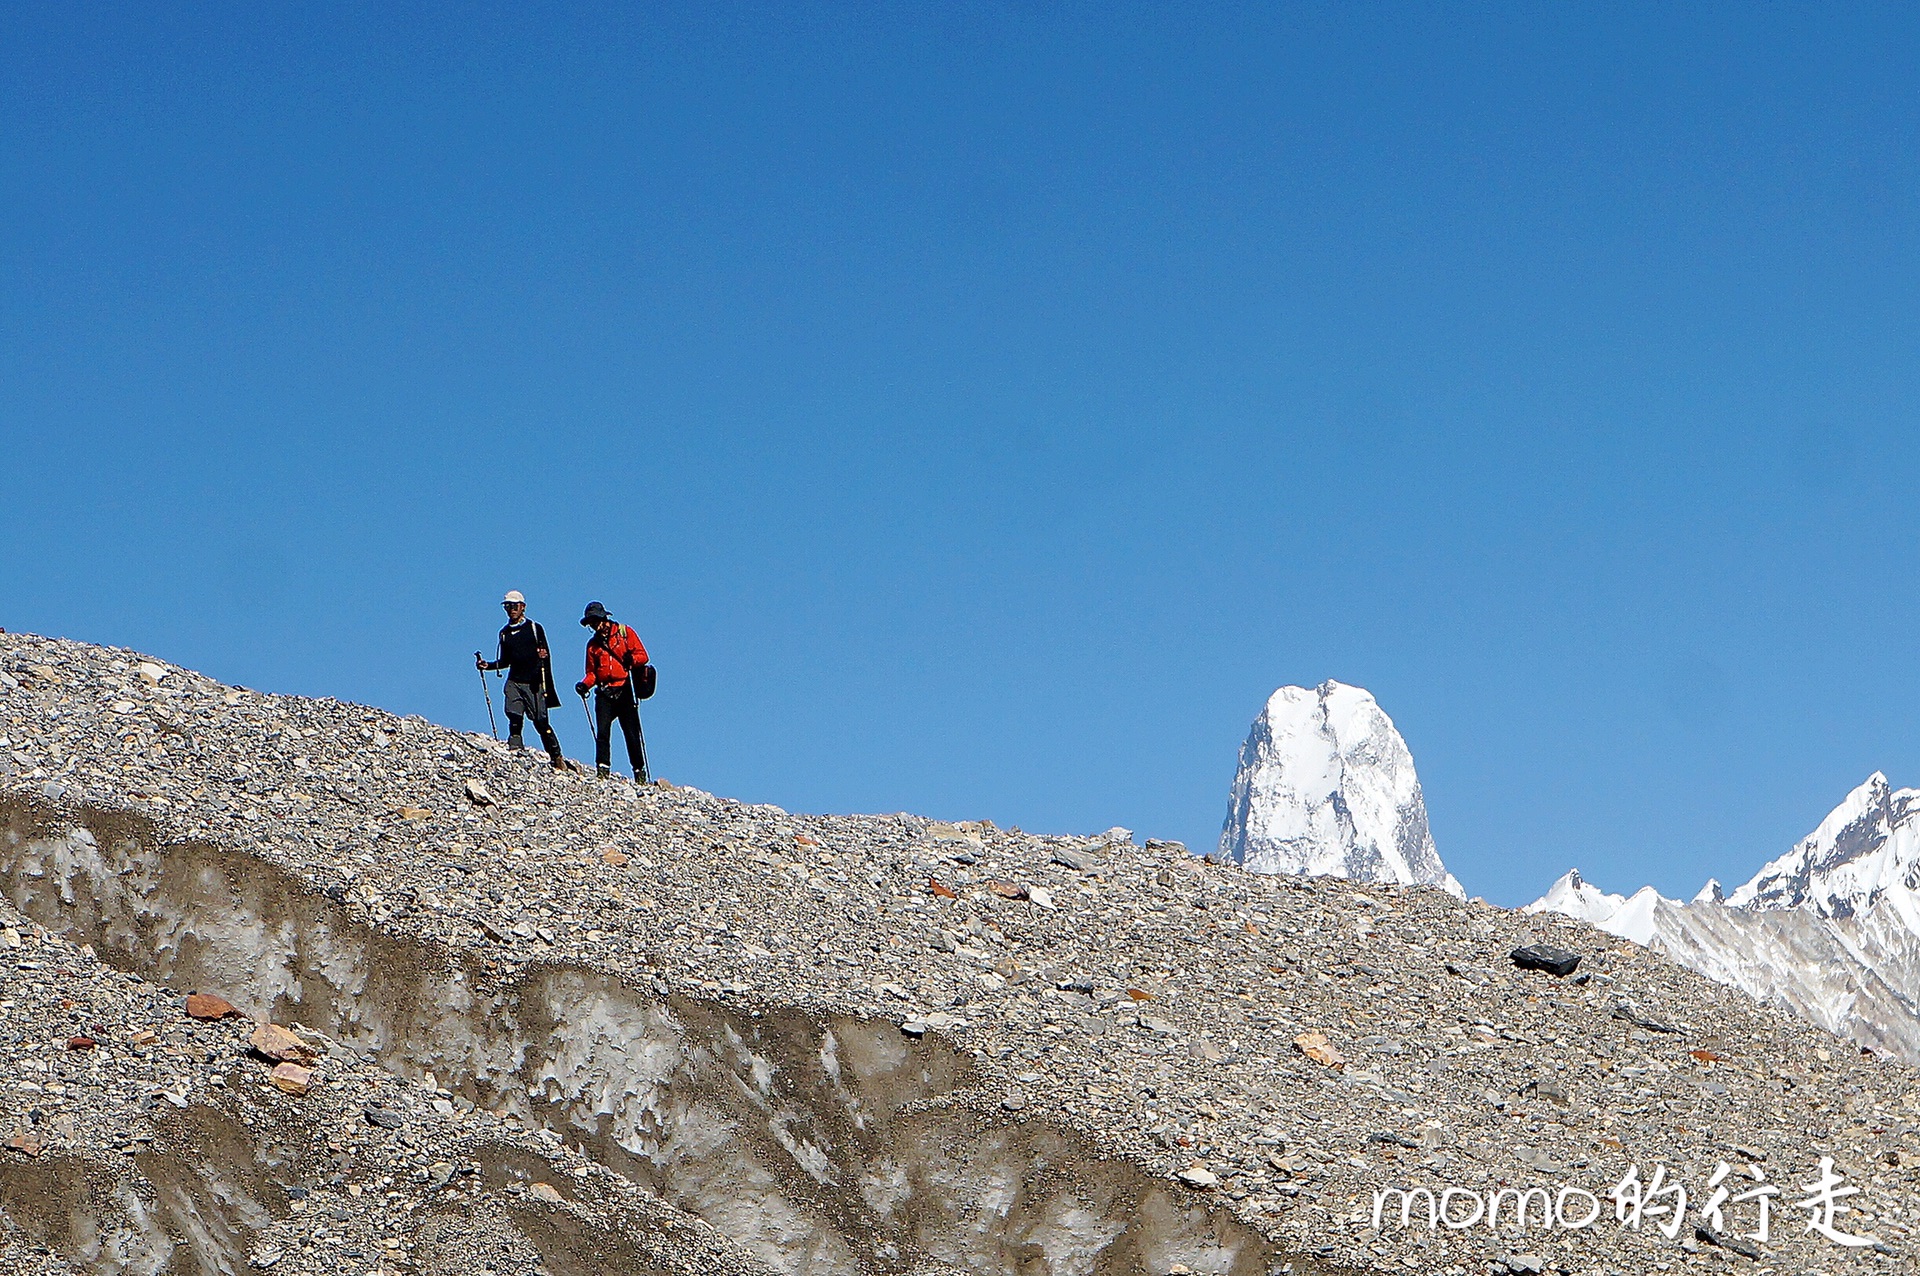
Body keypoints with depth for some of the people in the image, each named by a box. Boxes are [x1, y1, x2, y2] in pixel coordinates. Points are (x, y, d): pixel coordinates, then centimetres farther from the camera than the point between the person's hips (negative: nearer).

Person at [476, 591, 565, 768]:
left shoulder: (535, 628, 4)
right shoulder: (505, 633, 15)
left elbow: (546, 655, 1)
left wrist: (544, 655, -22)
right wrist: (488, 665, 6)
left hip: (534, 682, -3)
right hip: (514, 682, 3)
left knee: (541, 722, -4)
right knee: (514, 721, -13)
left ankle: (557, 758, 6)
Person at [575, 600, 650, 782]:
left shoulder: (625, 633, 6)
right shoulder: (593, 644, 18)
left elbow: (642, 655, 1)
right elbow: (592, 672, 18)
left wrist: (632, 660, -20)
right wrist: (585, 684, -2)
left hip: (624, 691, -3)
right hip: (604, 693, 3)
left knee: (632, 733, -1)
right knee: (602, 731, -13)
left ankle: (639, 771, 8)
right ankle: (603, 768, -14)